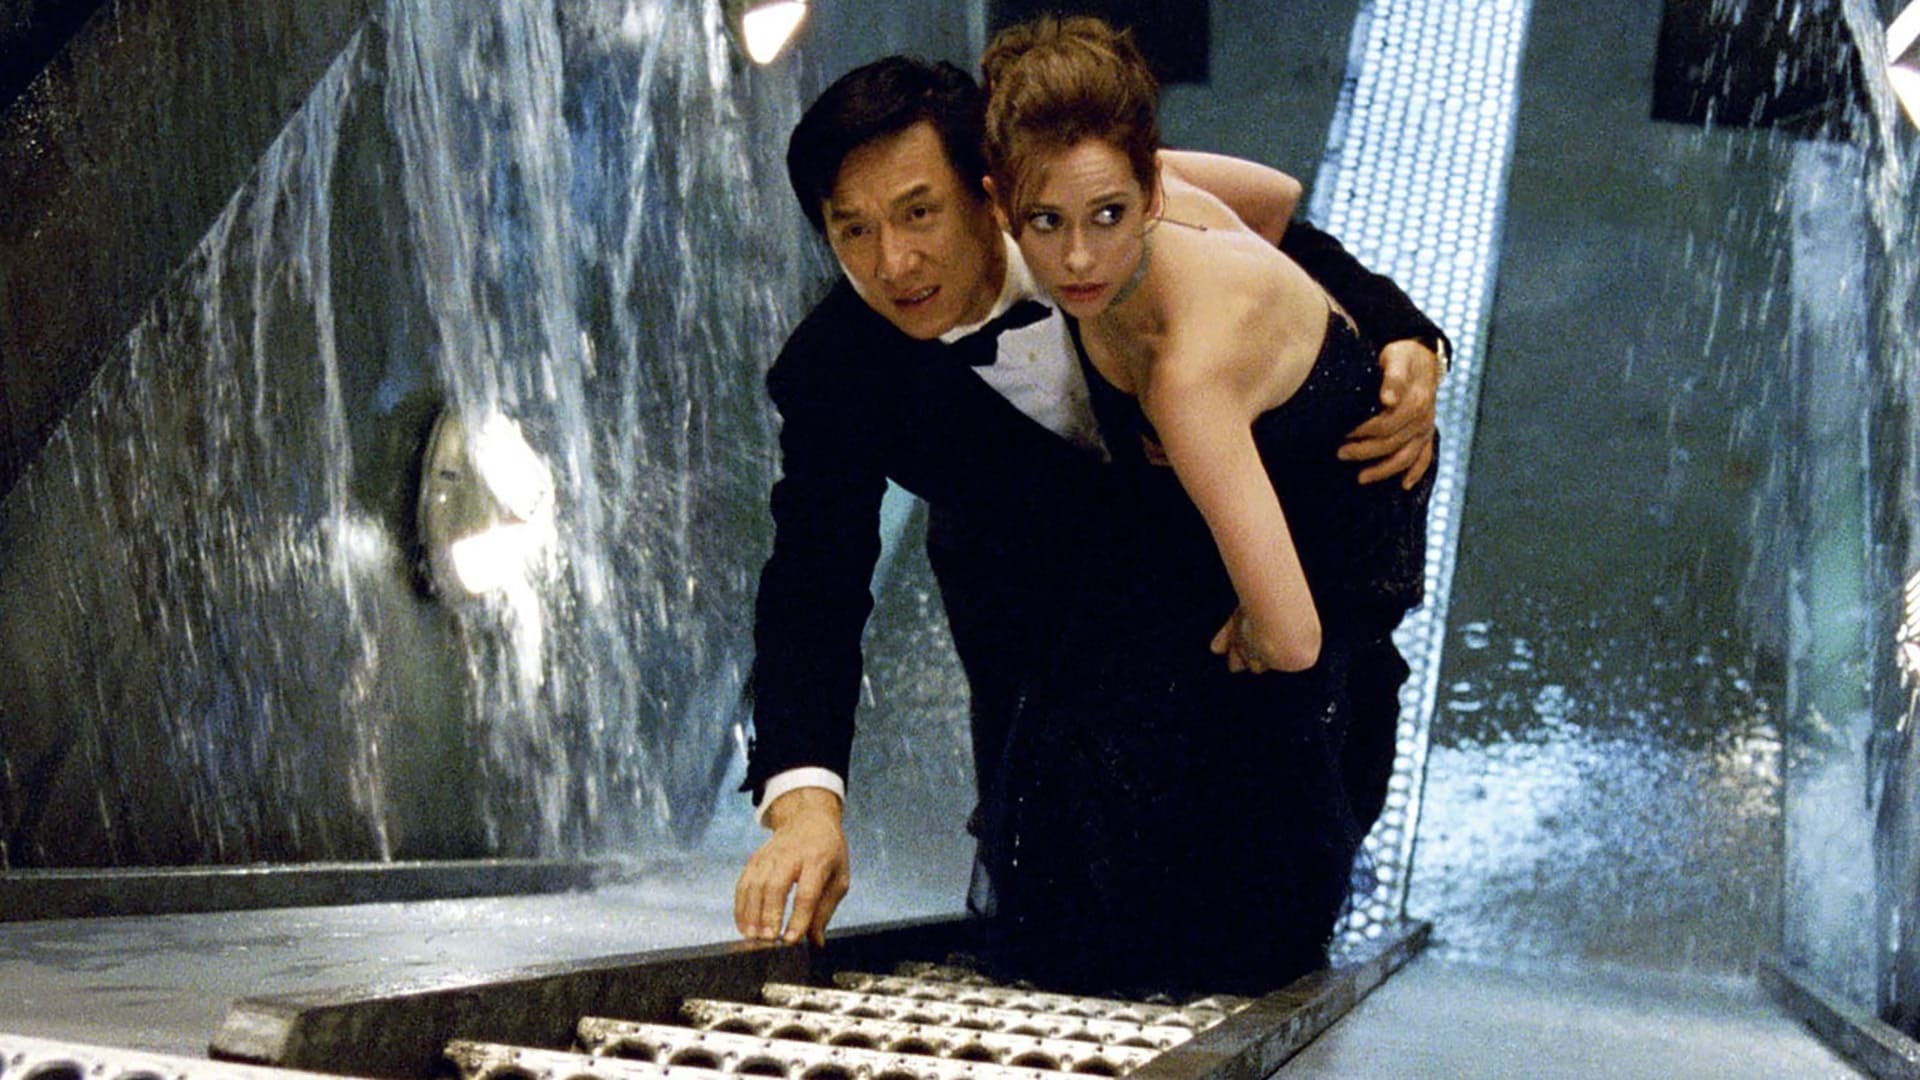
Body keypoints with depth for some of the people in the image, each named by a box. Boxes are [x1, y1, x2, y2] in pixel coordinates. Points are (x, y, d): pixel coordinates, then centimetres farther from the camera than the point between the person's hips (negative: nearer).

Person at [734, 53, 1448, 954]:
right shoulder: (827, 378, -29)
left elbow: (1290, 254, -14)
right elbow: (814, 586, -29)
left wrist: (1406, 344, -32)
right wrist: (803, 798, -43)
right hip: (1032, 591, -3)